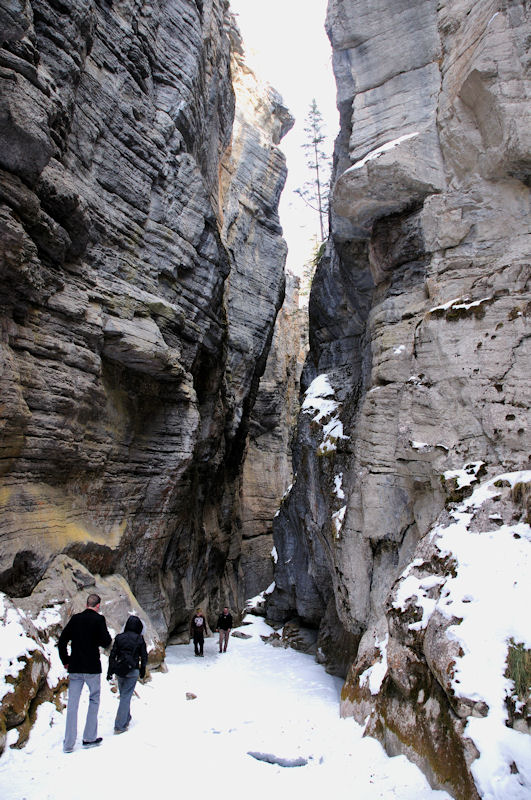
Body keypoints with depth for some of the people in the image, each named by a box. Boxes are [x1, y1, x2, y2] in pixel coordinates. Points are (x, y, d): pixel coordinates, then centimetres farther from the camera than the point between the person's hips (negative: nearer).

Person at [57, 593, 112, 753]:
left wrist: (65, 660, 14)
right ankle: (89, 738, 15)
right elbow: (105, 642, -13)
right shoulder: (98, 619, -9)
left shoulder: (75, 618, 4)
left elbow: (62, 641, 5)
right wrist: (108, 637, 9)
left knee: (72, 704, 8)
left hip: (74, 668, 4)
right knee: (94, 700, 12)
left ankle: (68, 743, 11)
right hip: (92, 668, -4)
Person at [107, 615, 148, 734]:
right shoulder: (139, 639, -4)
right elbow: (144, 657, 2)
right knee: (126, 697, 0)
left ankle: (126, 719, 32)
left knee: (123, 695, 19)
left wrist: (110, 671, 8)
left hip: (119, 670, 3)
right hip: (132, 671, -3)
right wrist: (142, 672, 15)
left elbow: (112, 655, 2)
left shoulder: (119, 637, 1)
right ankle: (119, 726, -2)